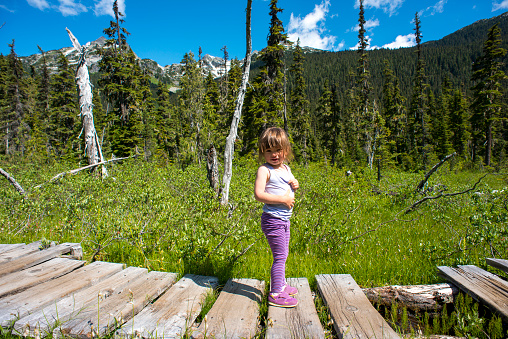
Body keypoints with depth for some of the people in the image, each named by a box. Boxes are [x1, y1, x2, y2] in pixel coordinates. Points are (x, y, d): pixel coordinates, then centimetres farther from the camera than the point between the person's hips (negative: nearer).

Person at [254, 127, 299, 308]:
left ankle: (281, 285, 40)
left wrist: (295, 184, 3)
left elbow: (292, 182, 28)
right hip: (273, 219, -9)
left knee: (283, 254, 21)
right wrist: (283, 199, -23)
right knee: (280, 256, -4)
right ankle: (275, 294, 10)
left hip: (284, 219, 9)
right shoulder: (264, 170, -15)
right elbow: (259, 194, -25)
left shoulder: (286, 168, 10)